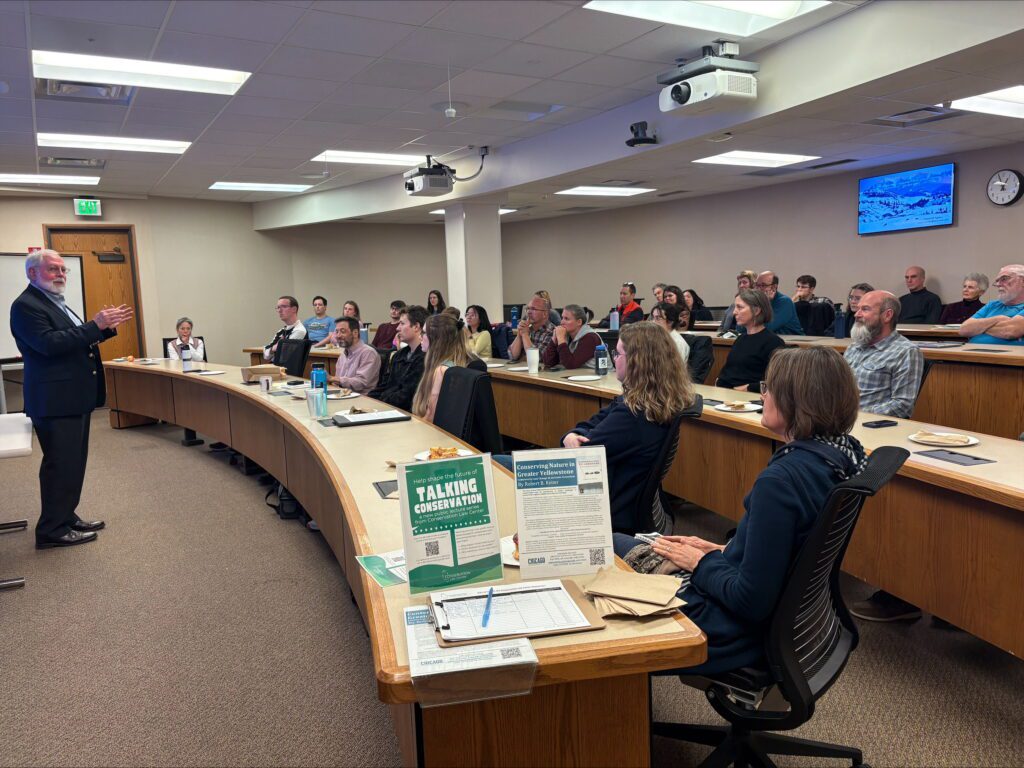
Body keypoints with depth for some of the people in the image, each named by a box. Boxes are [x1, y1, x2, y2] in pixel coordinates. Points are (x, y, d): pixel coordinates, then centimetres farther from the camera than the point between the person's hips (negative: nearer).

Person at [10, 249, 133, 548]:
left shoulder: (56, 303, 18)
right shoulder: (26, 306, -12)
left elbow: (77, 340, 21)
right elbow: (49, 343, -25)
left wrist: (106, 326, 7)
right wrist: (94, 325, -25)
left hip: (74, 398, 10)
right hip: (55, 400, -10)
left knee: (73, 463, 16)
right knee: (60, 465, -4)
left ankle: (67, 517, 28)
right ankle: (52, 530, 5)